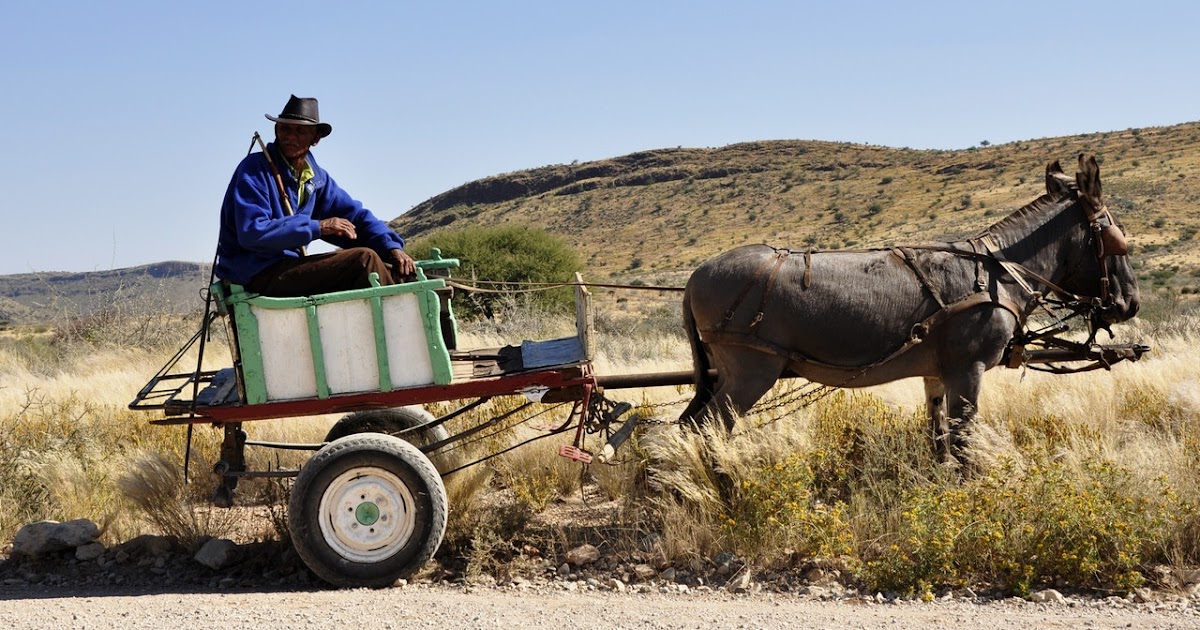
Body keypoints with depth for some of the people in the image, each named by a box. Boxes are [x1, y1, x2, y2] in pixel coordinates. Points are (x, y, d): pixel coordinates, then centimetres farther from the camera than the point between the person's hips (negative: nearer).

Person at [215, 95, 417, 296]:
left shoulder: (316, 176, 13)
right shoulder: (254, 169, -10)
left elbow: (354, 215, 13)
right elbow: (251, 232, -22)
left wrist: (391, 247, -6)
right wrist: (317, 227, -21)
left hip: (289, 267, 8)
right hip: (256, 277, -8)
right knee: (363, 259, -20)